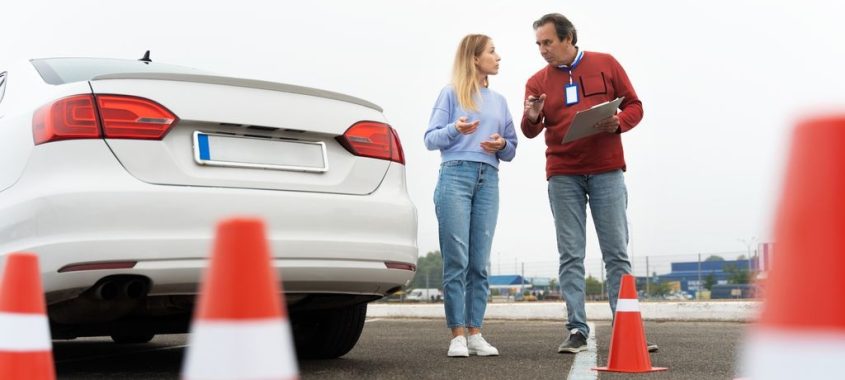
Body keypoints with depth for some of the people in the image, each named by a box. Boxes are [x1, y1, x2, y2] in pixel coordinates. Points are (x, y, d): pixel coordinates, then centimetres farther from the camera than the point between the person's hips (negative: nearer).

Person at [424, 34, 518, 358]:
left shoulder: (499, 101, 22)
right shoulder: (451, 94, 9)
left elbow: (511, 150, 21)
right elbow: (430, 139, 3)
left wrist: (502, 145, -2)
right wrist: (456, 129, -15)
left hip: (488, 180, 4)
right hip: (455, 176, -4)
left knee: (479, 262, 1)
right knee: (456, 260, -8)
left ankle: (475, 333, 4)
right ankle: (457, 335, -6)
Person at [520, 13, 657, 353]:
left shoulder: (606, 65, 6)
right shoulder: (537, 81, 8)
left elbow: (634, 106, 7)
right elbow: (530, 130, 0)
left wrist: (618, 122, -14)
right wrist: (531, 118, -23)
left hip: (606, 171, -1)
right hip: (563, 176, 1)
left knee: (617, 253, -1)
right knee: (570, 256, 0)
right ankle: (577, 331, 3)